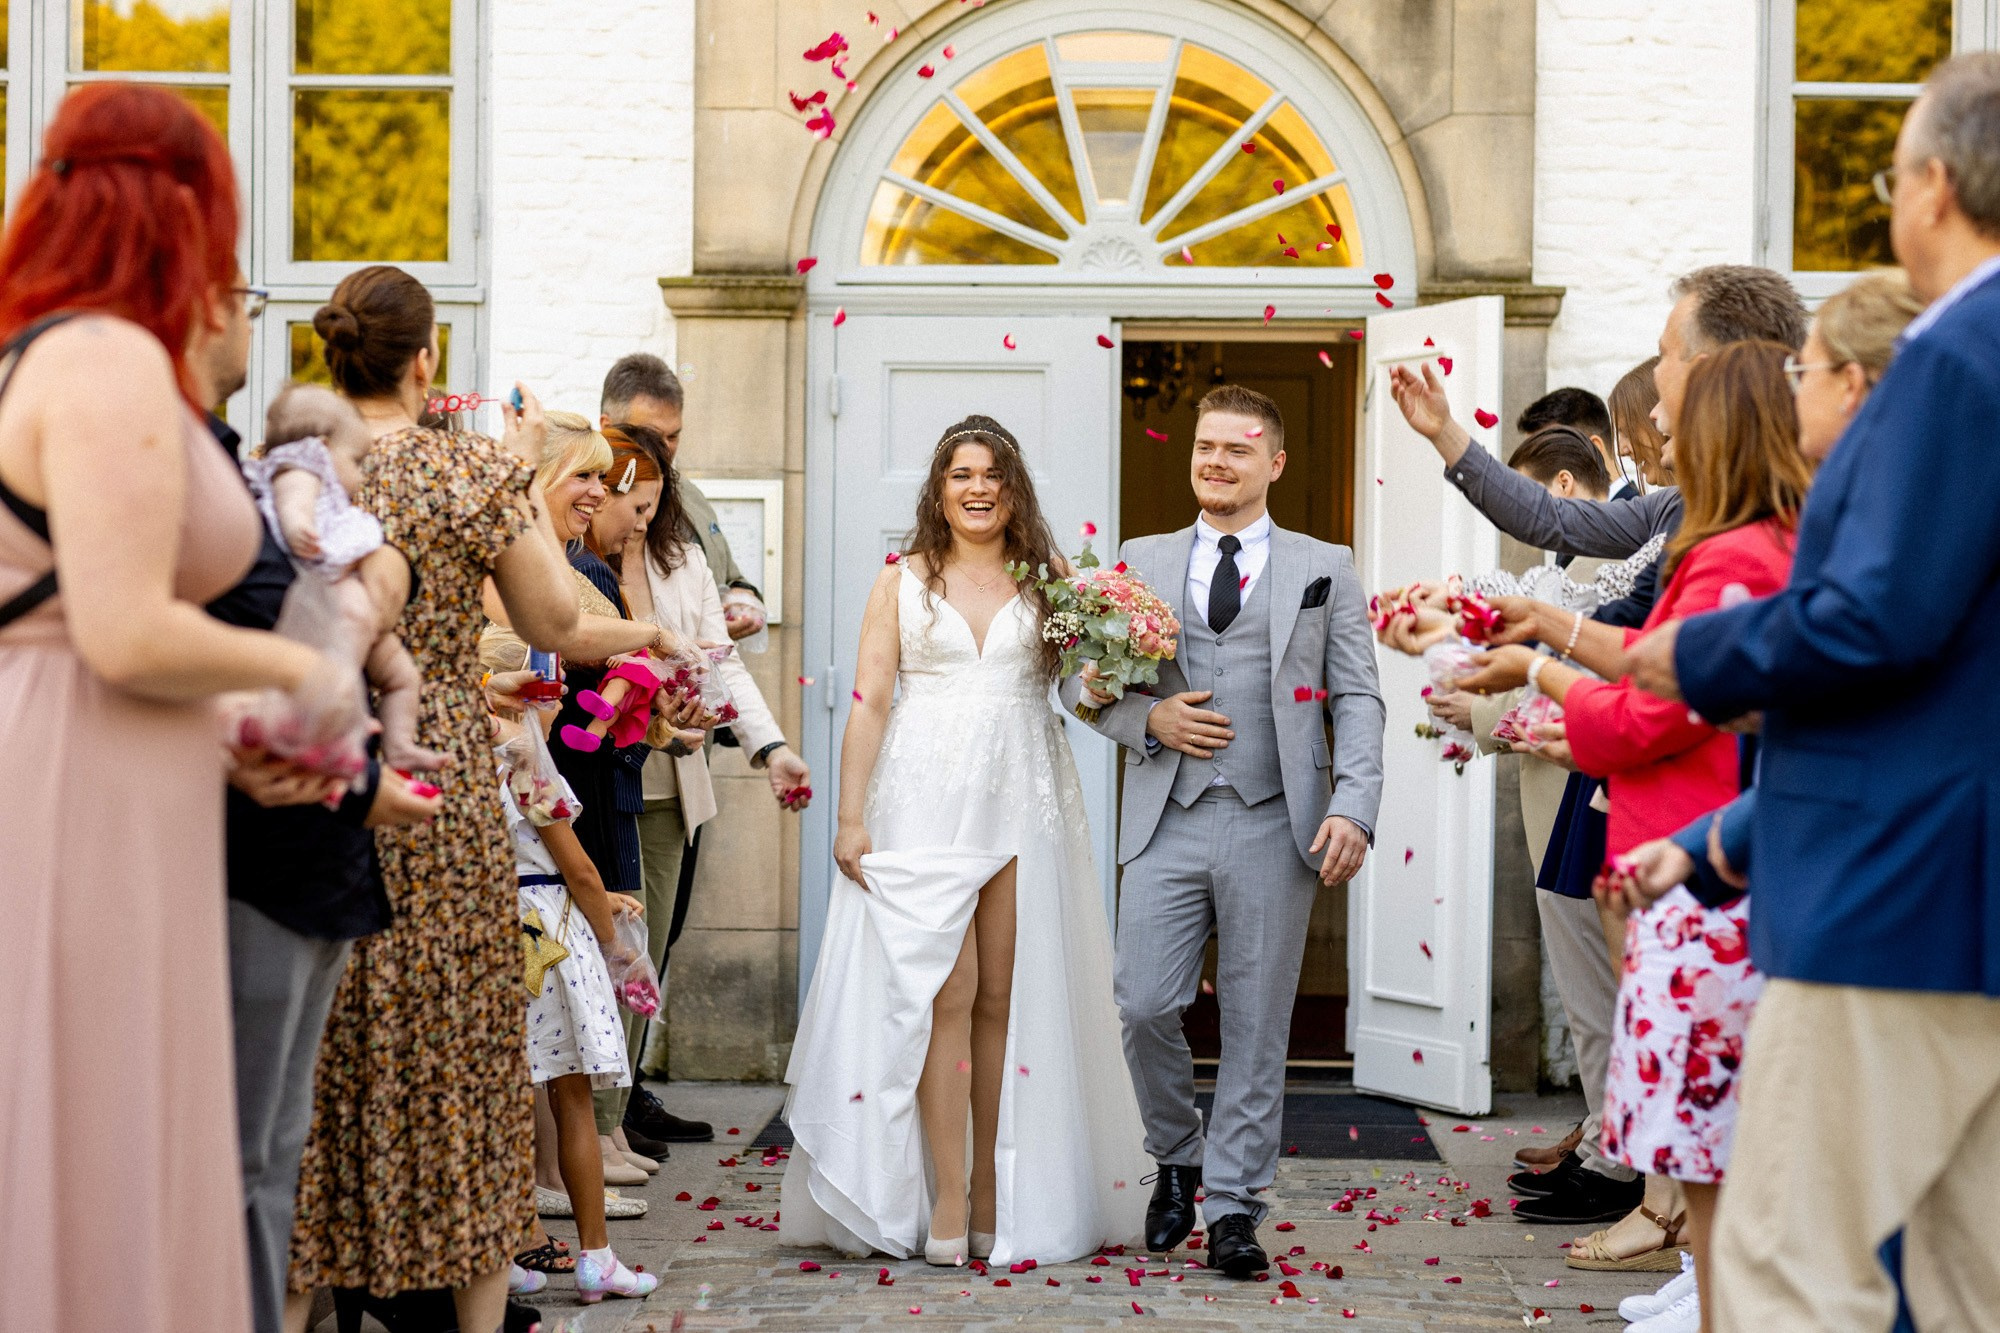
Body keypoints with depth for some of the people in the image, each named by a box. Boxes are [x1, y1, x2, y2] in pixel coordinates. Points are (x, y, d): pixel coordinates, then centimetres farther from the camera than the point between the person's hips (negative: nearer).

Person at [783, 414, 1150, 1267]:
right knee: (943, 996, -7)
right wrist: (850, 816, -4)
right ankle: (945, 1201, -6)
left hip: (1020, 807, 2)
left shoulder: (1046, 581, 11)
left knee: (1005, 997, 3)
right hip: (924, 806, -2)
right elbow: (870, 701, 3)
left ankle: (997, 1193, 10)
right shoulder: (902, 582, 8)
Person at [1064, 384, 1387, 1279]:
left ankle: (1234, 1208, 10)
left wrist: (1352, 809, -10)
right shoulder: (1138, 563, 14)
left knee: (1256, 1026, 2)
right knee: (1143, 1007, -5)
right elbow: (1083, 680, 14)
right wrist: (1149, 718, -6)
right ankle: (1177, 1160, 20)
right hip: (1167, 824, 1)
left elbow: (1357, 700, 4)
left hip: (1274, 827, -1)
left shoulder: (1324, 569, 10)